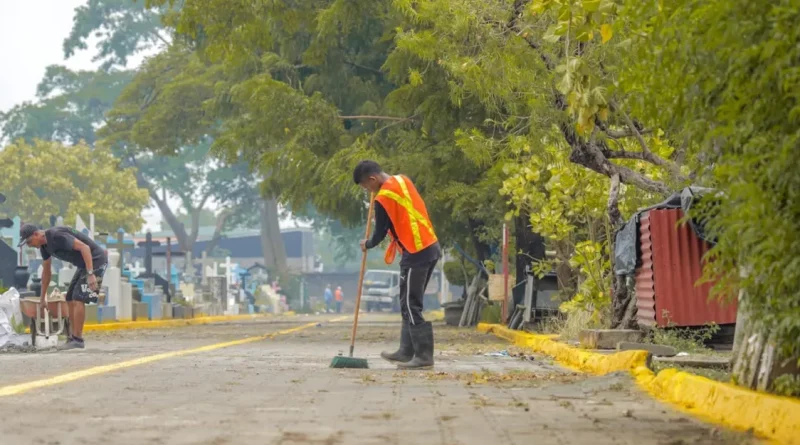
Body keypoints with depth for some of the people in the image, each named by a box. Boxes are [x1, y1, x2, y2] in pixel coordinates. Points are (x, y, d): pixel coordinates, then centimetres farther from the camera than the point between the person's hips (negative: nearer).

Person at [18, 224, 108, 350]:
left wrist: (90, 273, -34)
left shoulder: (57, 236, -24)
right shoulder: (44, 245, 7)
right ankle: (72, 338, 14)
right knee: (71, 299, 10)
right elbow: (46, 271, 19)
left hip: (95, 260, -10)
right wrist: (42, 298, 24)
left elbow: (84, 247, -28)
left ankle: (77, 340, -12)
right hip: (83, 264, 10)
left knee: (78, 299, -15)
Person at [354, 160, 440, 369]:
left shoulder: (383, 199, -13)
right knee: (410, 304, 15)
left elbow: (380, 235, -3)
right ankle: (406, 352, 18)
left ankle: (424, 356, -5)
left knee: (410, 306, -4)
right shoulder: (403, 180, 9)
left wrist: (367, 244, 18)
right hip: (431, 247, 9)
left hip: (416, 254, -9)